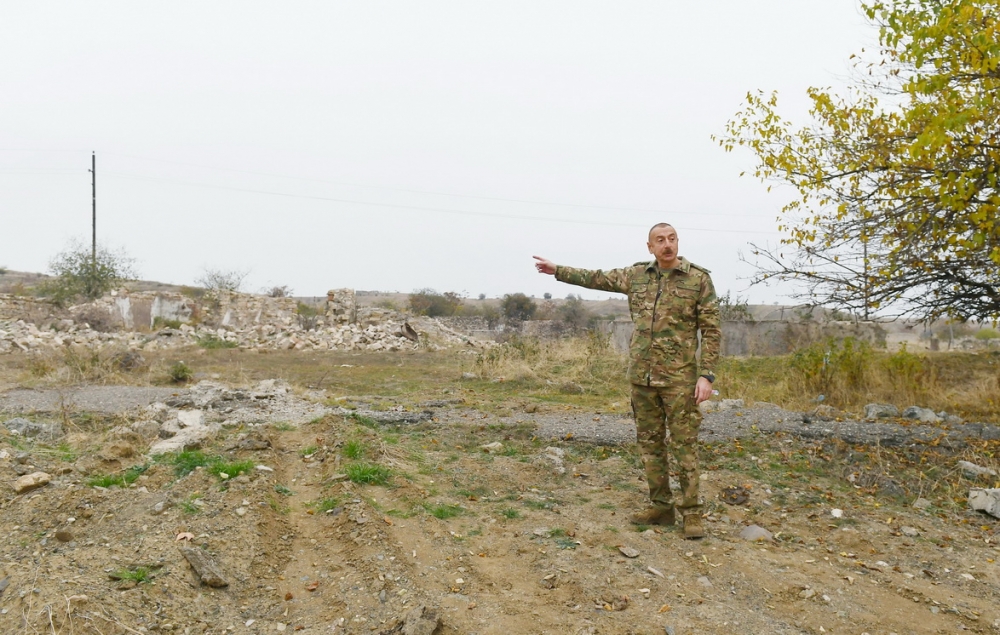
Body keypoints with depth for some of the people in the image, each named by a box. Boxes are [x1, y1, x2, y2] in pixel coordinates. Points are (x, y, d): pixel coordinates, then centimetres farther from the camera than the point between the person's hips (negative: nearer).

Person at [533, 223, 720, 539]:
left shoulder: (699, 278, -5)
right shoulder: (636, 275, 7)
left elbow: (711, 331, -6)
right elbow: (596, 278, 20)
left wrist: (706, 375, -14)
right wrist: (558, 270, 25)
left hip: (679, 377, -4)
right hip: (642, 375, 5)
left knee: (683, 445, -2)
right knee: (650, 443, 9)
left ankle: (691, 513, 6)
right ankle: (660, 506, 20)